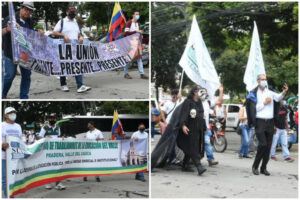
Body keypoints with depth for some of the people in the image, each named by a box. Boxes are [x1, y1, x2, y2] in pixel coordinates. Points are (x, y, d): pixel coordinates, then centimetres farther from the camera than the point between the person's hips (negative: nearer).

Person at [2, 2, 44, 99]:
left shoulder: (29, 21, 9)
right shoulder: (11, 18, -10)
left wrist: (38, 33, 0)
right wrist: (7, 29, -41)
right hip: (11, 52, -6)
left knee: (27, 74, 6)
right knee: (10, 74, -5)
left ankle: (24, 97, 17)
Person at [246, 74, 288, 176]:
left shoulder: (270, 92, 11)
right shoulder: (254, 94, 2)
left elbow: (278, 97, -10)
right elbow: (254, 108, -6)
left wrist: (284, 92, -29)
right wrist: (264, 103, -9)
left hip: (270, 122, 4)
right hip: (260, 122, -4)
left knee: (268, 146, 5)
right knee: (263, 144, -14)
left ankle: (263, 168, 15)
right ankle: (255, 166, 1)